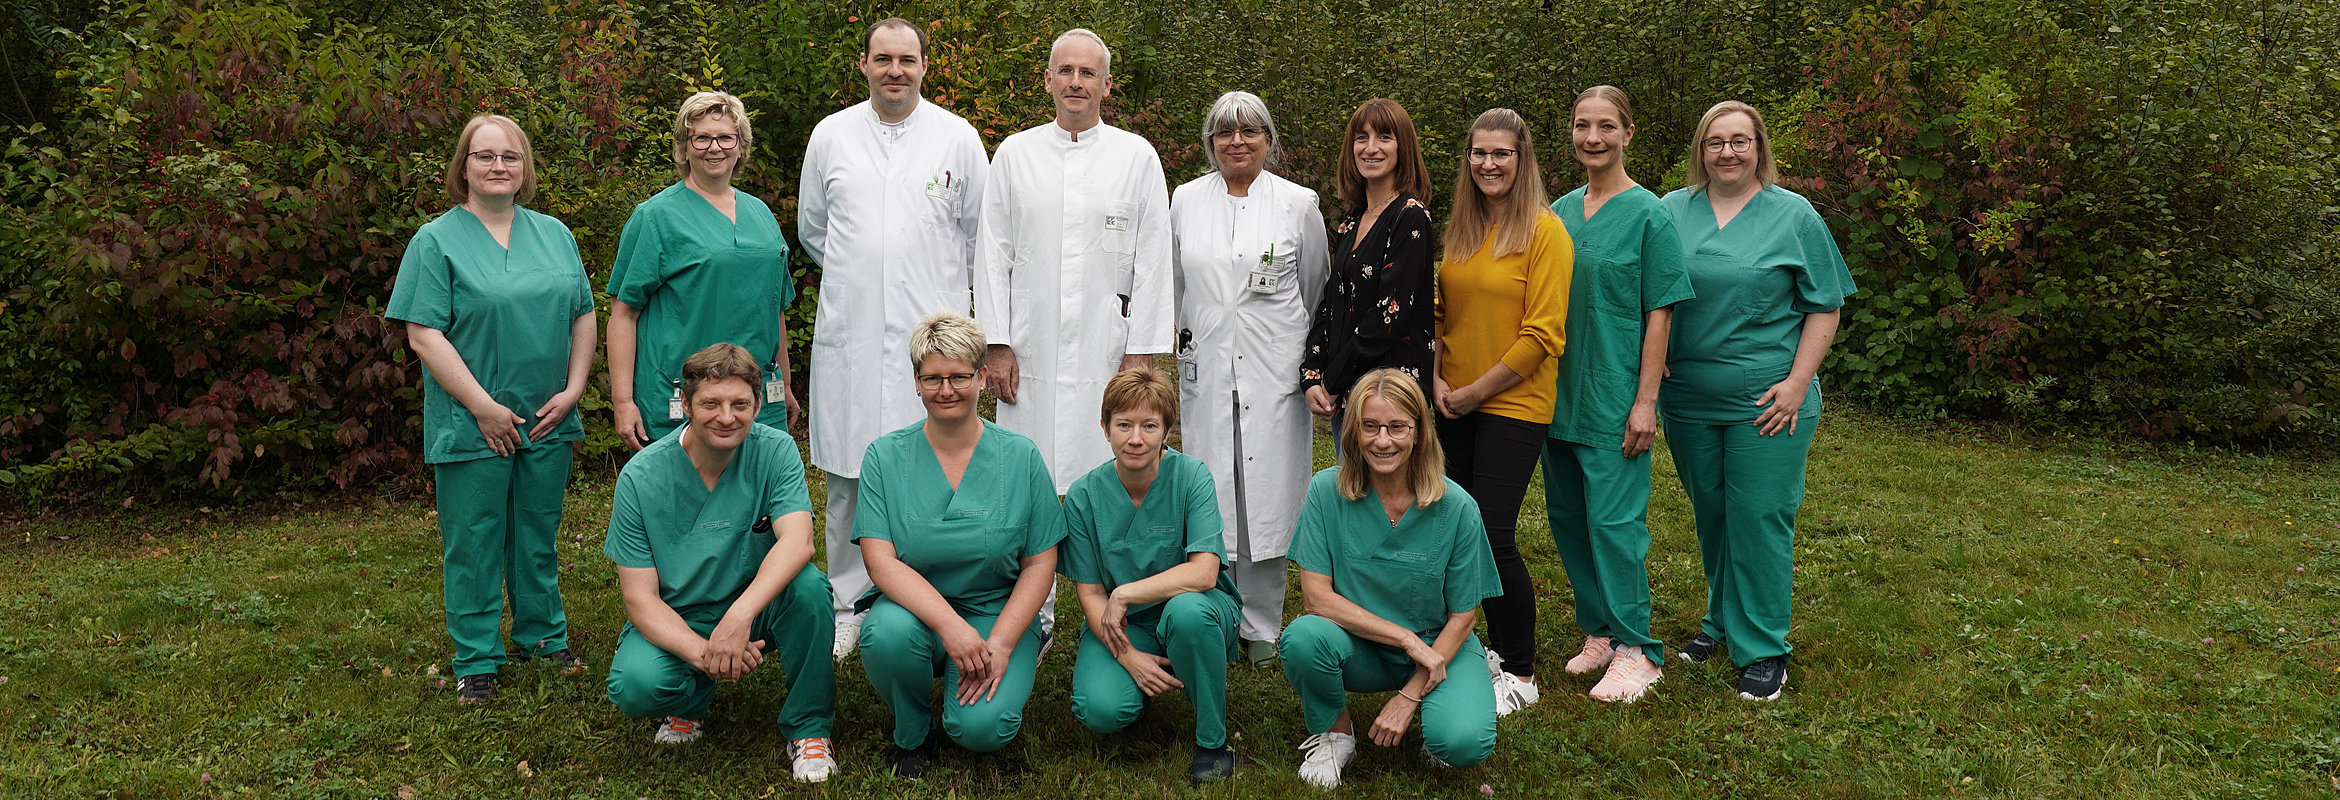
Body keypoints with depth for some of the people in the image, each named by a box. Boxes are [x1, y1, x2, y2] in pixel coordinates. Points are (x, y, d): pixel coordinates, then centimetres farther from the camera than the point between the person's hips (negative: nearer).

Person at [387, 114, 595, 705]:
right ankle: (476, 661, 15)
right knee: (474, 544, 3)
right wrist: (483, 407, -15)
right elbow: (423, 333, -10)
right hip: (472, 424, -4)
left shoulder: (555, 235, 10)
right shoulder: (437, 241, -4)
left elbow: (583, 316, 12)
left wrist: (573, 389, -1)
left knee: (539, 536, 15)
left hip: (548, 420, 4)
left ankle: (543, 636, 30)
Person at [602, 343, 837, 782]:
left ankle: (808, 726, -8)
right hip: (676, 620, 0)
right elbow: (639, 597, -14)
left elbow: (797, 541, -29)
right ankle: (692, 701, 9)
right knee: (636, 684, -31)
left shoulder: (775, 451, -13)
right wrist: (702, 653, -32)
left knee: (808, 585, -31)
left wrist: (739, 616, -46)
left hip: (755, 609, 0)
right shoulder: (641, 477, -14)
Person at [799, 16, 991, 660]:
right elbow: (811, 229, 21)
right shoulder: (831, 136, 9)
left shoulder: (958, 138, 4)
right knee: (847, 480, 6)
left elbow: (979, 237, 13)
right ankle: (848, 610, 18)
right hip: (849, 336, 2)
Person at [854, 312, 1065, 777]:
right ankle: (912, 734, -2)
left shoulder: (1021, 457, -2)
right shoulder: (886, 456, -3)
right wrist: (949, 625, -26)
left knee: (983, 728, -25)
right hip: (913, 606, 1)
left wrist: (1000, 644, -15)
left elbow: (1040, 563, -1)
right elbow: (880, 561, -12)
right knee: (887, 633, -35)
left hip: (997, 612, 0)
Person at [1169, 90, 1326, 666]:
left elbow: (1316, 294, 11)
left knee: (1267, 495, 0)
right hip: (1204, 370, 2)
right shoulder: (1186, 199, 9)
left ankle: (1261, 628, 13)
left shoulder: (1299, 204, 3)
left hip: (1275, 374, -1)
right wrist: (1162, 354, 18)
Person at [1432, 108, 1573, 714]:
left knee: (1493, 535, -8)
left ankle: (1522, 675, 7)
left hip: (1515, 404, -6)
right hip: (1456, 406, 6)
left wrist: (1478, 390, -12)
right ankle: (1496, 648, 25)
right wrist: (1437, 379, 2)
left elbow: (1542, 333, -13)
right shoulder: (1458, 231, 11)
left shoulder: (1544, 232, -9)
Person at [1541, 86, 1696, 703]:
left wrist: (1645, 401, -14)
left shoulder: (1648, 213, -7)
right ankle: (1599, 632, 25)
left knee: (1614, 519, -5)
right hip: (1561, 391, 6)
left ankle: (1637, 650, 8)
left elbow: (1658, 313, -9)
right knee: (1567, 515, 10)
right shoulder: (1561, 211, 10)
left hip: (1615, 396, -6)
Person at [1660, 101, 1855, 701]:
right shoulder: (1671, 211, 6)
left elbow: (1824, 306, -1)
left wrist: (1798, 383, -10)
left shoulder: (1794, 216, -1)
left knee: (1759, 518, -2)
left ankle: (1762, 648, 9)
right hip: (1688, 398, 3)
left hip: (1766, 401, -3)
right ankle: (1721, 620, 32)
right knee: (1709, 514, 14)